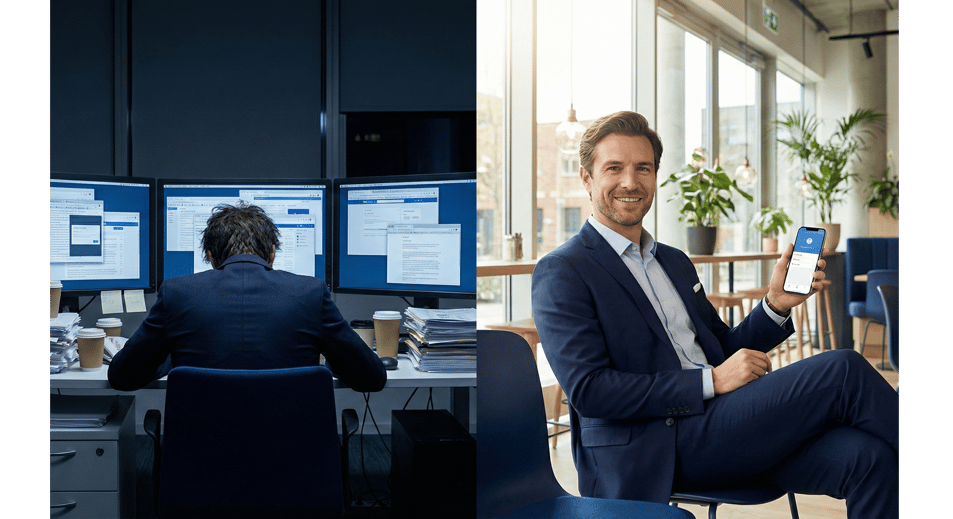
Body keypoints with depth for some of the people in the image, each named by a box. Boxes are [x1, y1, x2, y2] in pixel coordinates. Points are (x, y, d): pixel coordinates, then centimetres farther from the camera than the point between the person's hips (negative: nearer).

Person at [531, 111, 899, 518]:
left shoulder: (676, 262, 22)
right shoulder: (561, 272, -3)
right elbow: (587, 390, -13)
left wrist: (776, 304, 4)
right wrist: (712, 381, -15)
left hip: (719, 426, 7)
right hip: (656, 446, -7)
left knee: (865, 454, -19)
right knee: (844, 371, -16)